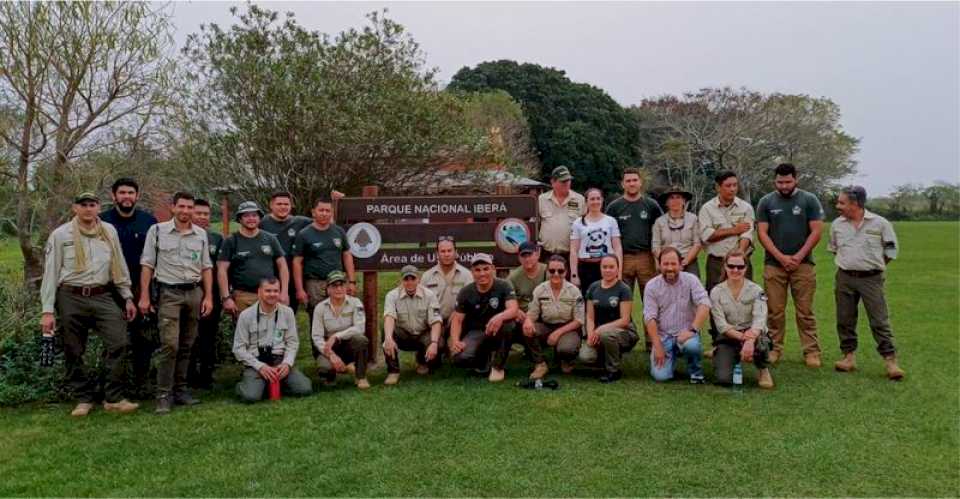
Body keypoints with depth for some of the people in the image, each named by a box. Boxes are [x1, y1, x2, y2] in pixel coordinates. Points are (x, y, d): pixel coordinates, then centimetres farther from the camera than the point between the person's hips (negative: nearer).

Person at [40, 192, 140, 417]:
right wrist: (47, 310, -5)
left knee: (118, 342, -11)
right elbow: (50, 273, 0)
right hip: (71, 298, -1)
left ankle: (114, 398, -1)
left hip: (102, 296, 2)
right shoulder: (60, 235, 0)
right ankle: (84, 399, 20)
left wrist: (127, 297, 12)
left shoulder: (109, 231, 8)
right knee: (74, 352, 5)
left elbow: (119, 266, 14)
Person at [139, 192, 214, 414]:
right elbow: (147, 265, 0)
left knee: (186, 345, 8)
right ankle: (163, 395, -4)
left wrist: (208, 296, 5)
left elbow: (206, 268, 12)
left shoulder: (201, 234, 9)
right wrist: (144, 296, -6)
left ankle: (180, 389, 17)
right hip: (169, 293, -4)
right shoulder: (157, 230, 0)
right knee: (169, 345, -11)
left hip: (194, 292, 4)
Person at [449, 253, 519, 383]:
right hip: (475, 332, 1)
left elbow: (514, 309, -25)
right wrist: (455, 340, -22)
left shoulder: (503, 286, -10)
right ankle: (483, 359, 12)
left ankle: (498, 366, -10)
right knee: (460, 358, -28)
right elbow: (457, 319, -2)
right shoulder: (465, 292, -4)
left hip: (496, 332, -1)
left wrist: (500, 317, -48)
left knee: (508, 324, -37)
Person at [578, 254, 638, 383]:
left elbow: (625, 320, -14)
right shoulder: (593, 288, 6)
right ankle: (613, 357, 9)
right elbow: (590, 317, 6)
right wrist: (591, 334, -13)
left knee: (605, 333, -39)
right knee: (585, 357, -25)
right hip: (598, 333, 4)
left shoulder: (624, 290, -8)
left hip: (624, 333, -4)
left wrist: (601, 329, -22)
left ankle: (614, 370, -12)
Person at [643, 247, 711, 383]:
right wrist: (658, 347, -13)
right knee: (660, 376, -17)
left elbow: (704, 305, -14)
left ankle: (695, 371, -2)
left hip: (685, 333, -1)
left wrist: (693, 329, -27)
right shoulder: (652, 286, -1)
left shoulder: (690, 280, -3)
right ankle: (671, 358, 19)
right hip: (663, 336, 1)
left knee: (691, 345, -36)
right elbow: (650, 317, -6)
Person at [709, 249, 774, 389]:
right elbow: (721, 324, -10)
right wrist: (741, 336, -28)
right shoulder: (716, 292, -3)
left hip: (753, 335, -1)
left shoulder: (756, 290, -5)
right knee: (723, 378, -21)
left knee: (760, 343, -39)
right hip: (728, 337, 1)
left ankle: (763, 370, -2)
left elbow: (759, 319, -19)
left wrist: (750, 340, -38)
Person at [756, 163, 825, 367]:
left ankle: (811, 351, 6)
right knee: (775, 310, 3)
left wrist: (798, 257, -9)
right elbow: (762, 233, 1)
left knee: (805, 311, 0)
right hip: (774, 264, 1)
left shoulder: (809, 200, 4)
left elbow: (816, 231, -1)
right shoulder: (766, 202, 6)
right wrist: (781, 257, -8)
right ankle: (774, 349, 11)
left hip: (803, 264, -1)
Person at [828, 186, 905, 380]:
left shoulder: (880, 223, -6)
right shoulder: (837, 224, 5)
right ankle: (849, 356, 17)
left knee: (879, 321, -4)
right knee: (845, 319, 7)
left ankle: (890, 360, 1)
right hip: (845, 278, 4)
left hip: (871, 278, -4)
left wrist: (873, 265, 5)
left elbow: (890, 251, 4)